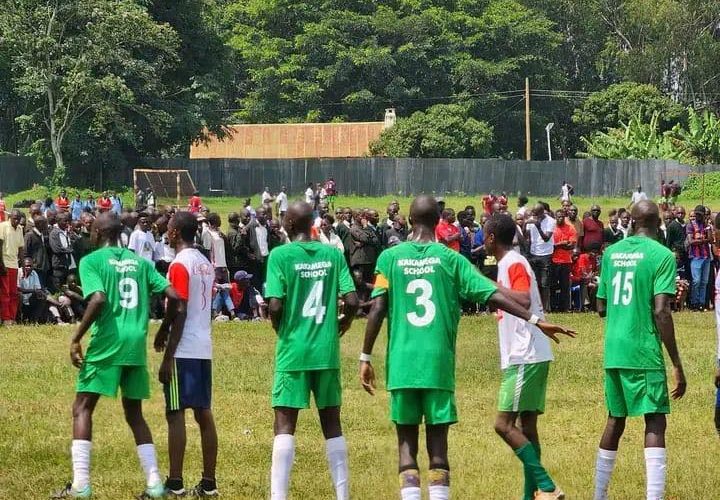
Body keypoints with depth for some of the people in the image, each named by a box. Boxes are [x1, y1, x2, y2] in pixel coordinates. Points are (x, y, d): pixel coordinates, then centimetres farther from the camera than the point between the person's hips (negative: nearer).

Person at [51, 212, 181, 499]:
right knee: (134, 413, 17)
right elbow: (172, 296, 5)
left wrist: (76, 339, -12)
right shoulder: (140, 262, 13)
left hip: (107, 344, -5)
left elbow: (98, 299, -18)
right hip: (137, 345, 5)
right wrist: (164, 330, 20)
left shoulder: (92, 261, -2)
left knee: (82, 408, 2)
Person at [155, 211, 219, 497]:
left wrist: (167, 357, -16)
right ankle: (209, 483, 8)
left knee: (175, 413, -5)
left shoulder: (180, 265, -12)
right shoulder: (206, 264, 14)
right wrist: (167, 331, 27)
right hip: (204, 348, 8)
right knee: (204, 413, 8)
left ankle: (175, 483, -6)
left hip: (183, 350, -8)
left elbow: (180, 312, -17)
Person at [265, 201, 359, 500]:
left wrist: (280, 329, 6)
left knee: (285, 424, -1)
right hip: (327, 352, 3)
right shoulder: (333, 254, 2)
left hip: (293, 351, -3)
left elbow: (275, 305, -14)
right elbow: (351, 301, -3)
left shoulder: (281, 255, -8)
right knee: (331, 422, 12)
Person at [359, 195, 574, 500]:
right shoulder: (450, 258, 2)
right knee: (437, 444, 4)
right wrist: (535, 320, -1)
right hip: (439, 363, 0)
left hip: (401, 364, 0)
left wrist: (366, 357, 4)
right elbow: (494, 296, -4)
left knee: (407, 443, 5)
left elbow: (377, 309, -2)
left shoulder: (390, 257, 2)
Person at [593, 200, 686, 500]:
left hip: (613, 352, 6)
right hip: (644, 353, -6)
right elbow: (661, 312, -16)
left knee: (615, 420, 18)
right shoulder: (661, 255, -9)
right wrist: (677, 365, -13)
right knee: (655, 423, -6)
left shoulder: (612, 253, 9)